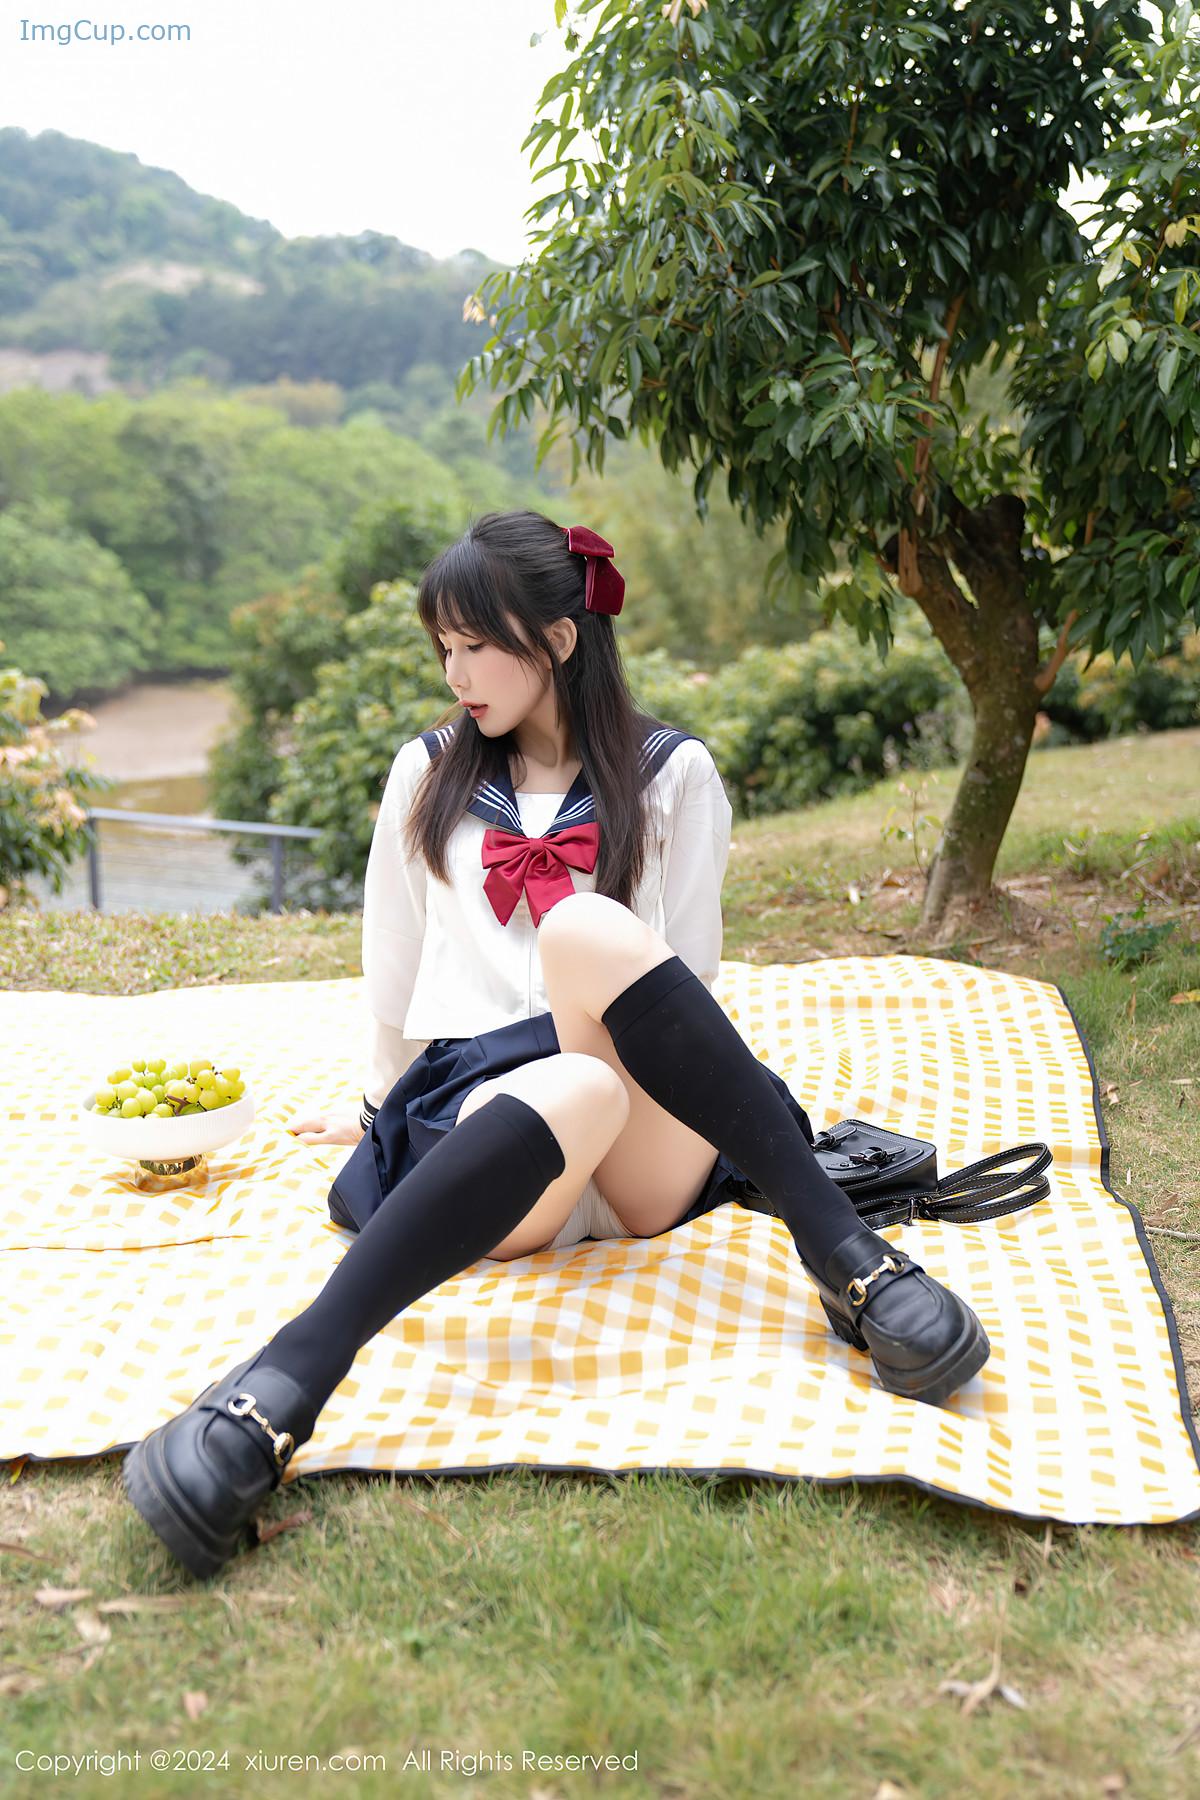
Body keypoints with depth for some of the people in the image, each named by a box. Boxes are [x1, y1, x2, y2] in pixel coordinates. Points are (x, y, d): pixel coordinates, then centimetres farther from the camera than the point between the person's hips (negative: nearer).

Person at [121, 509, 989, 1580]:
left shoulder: (672, 773, 12)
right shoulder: (428, 776, 18)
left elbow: (682, 978, 12)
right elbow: (393, 975, 24)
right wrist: (393, 1111, 30)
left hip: (655, 1153, 0)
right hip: (470, 1104, 0)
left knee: (586, 931, -34)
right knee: (577, 1093, -39)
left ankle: (843, 1255, -36)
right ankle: (280, 1394, -54)